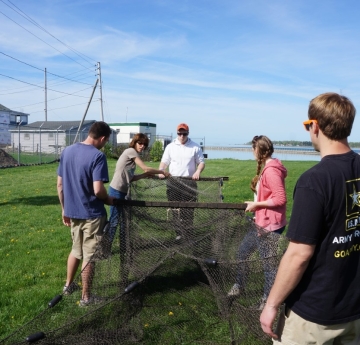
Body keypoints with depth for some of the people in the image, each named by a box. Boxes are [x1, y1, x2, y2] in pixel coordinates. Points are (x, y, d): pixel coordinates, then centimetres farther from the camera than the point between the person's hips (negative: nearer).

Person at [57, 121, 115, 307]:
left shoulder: (67, 151, 3)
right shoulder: (97, 156, -19)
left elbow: (60, 185, 7)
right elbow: (98, 190, -25)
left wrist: (64, 209, 16)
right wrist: (109, 200, -4)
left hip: (72, 212, 7)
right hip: (92, 214, -7)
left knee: (76, 250, 26)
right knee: (89, 255, 8)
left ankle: (68, 285, 41)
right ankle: (86, 297, 21)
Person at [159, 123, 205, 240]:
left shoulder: (195, 147, 4)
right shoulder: (170, 147, 9)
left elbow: (201, 162, 6)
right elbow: (164, 162, 10)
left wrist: (198, 171, -14)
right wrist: (161, 171, -10)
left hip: (189, 182, -2)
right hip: (173, 182, 2)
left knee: (188, 210, -1)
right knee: (175, 209, 4)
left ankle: (187, 234, 8)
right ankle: (178, 233, 13)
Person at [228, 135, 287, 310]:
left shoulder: (271, 170, -21)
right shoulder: (266, 168, 12)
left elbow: (280, 199, -25)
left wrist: (256, 204, -17)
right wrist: (255, 204, 5)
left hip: (270, 225, -11)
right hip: (261, 222, 11)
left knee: (269, 263, 4)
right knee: (243, 251, 20)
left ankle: (268, 300, 21)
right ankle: (238, 287, 36)